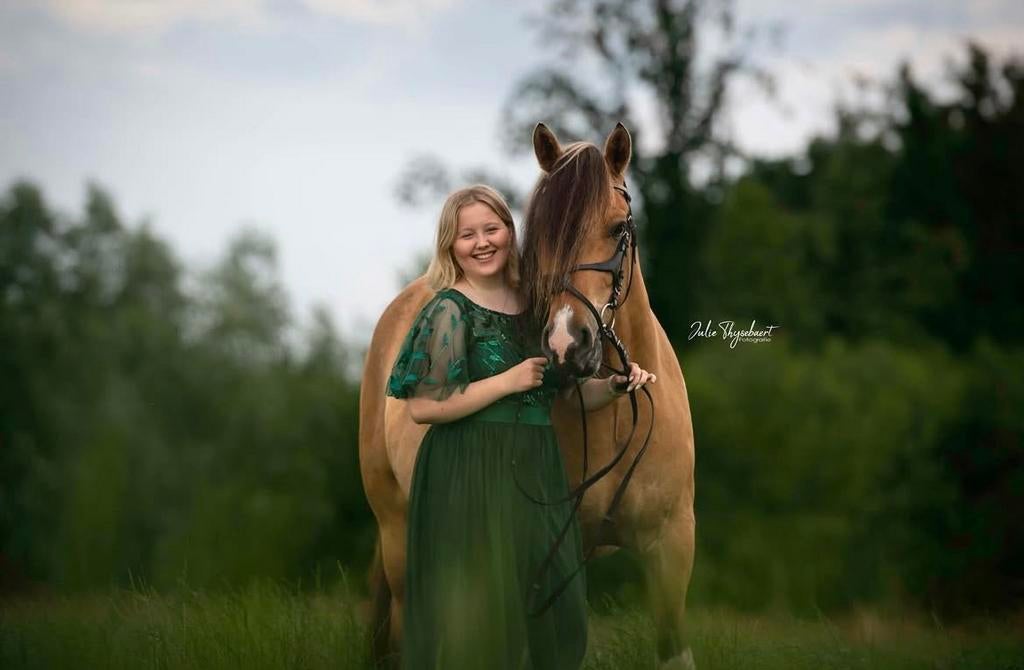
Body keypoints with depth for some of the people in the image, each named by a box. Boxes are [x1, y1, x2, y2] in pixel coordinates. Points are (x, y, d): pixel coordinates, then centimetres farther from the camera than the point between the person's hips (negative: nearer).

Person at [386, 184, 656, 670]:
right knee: (478, 616, -3)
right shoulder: (450, 310, -8)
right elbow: (423, 407, -15)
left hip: (538, 474, 6)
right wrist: (508, 382, -15)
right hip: (470, 480, -6)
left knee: (552, 616, 8)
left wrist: (616, 384, -2)